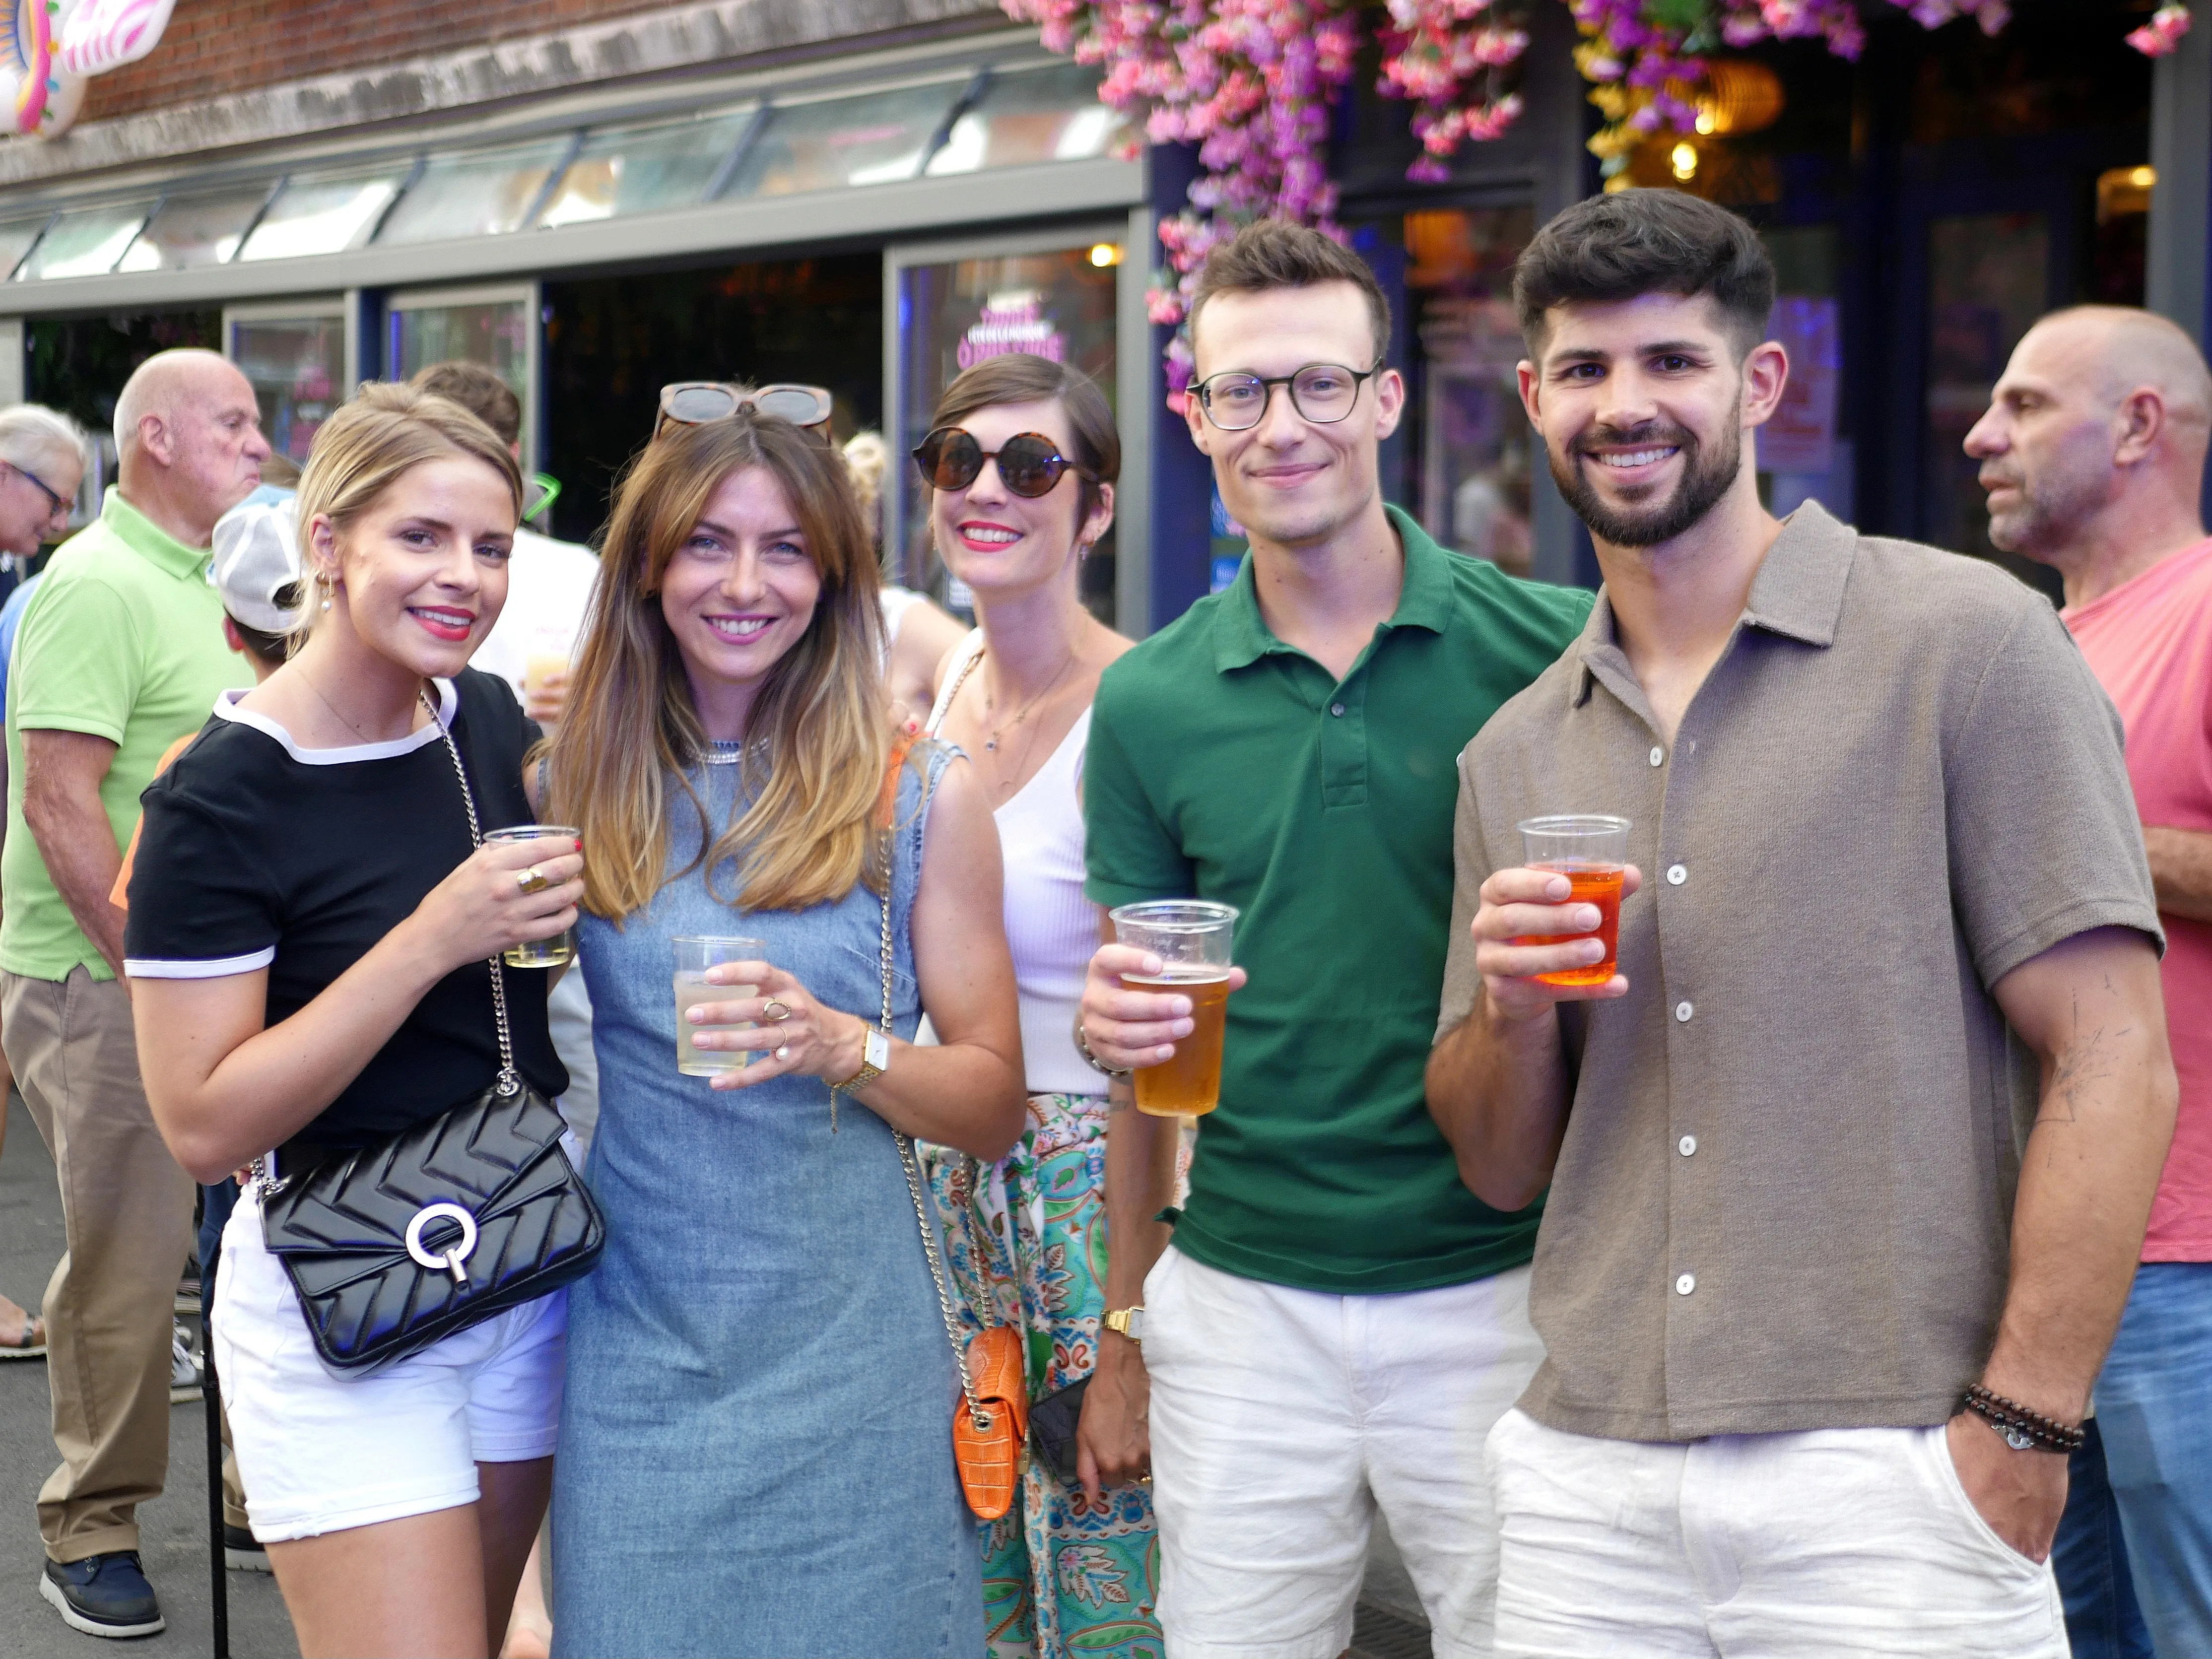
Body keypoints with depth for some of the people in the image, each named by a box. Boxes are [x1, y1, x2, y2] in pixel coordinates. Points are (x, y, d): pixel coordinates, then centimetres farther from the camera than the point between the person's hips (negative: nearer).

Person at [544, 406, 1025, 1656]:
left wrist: (845, 1047, -17)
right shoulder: (582, 781, 4)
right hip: (639, 1352, 2)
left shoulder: (921, 794, -1)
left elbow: (994, 1107, -1)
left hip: (848, 1353, -1)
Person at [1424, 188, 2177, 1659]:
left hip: (1881, 1485, -4)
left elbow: (2112, 1065, -8)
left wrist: (2019, 1427, -14)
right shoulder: (1514, 754, 11)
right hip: (1586, 1476, 5)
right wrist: (1513, 1010, -6)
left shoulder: (1966, 641, -5)